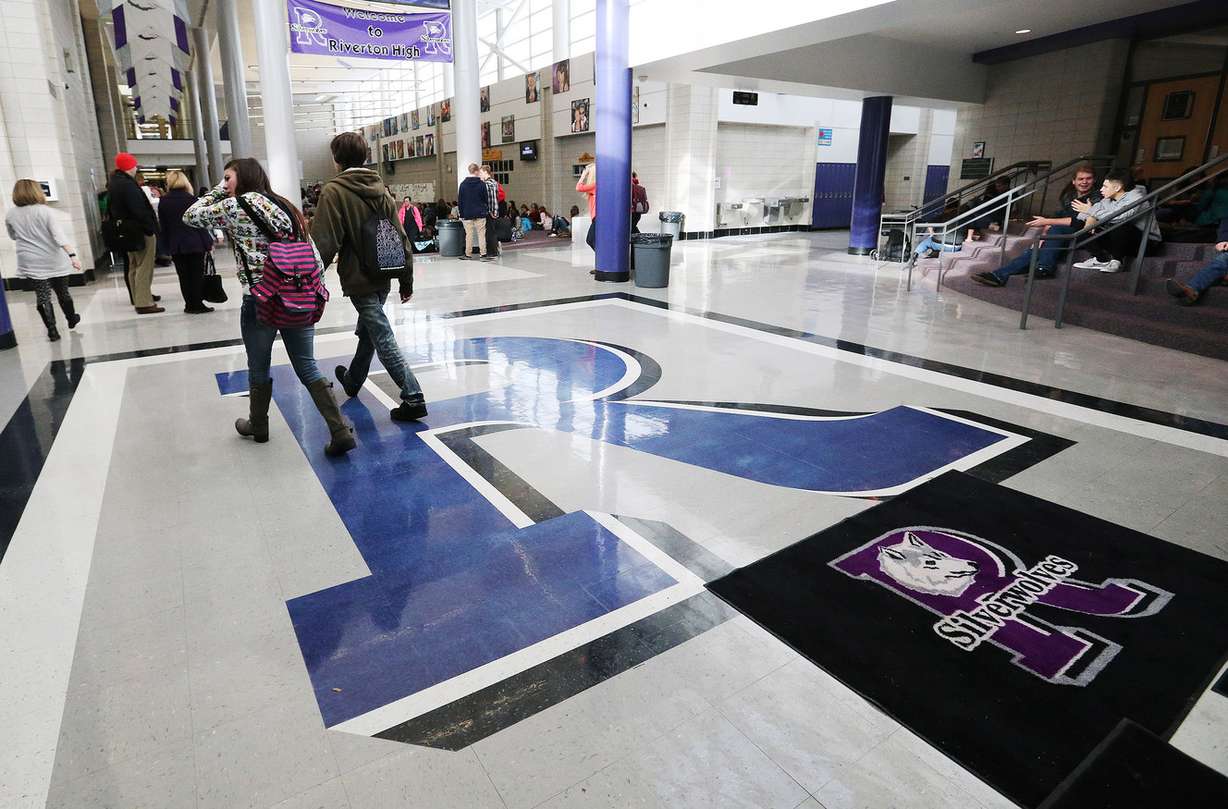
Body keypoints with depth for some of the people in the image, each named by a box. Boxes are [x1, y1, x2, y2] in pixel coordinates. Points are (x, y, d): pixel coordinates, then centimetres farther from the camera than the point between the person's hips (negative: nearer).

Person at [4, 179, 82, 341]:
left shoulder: (10, 215, 0)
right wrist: (72, 255, -30)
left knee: (42, 297, 4)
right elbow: (60, 237, -24)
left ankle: (52, 331, 2)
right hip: (55, 261, -2)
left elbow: (13, 236, 17)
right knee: (63, 293, 16)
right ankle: (72, 319, 34)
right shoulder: (47, 212, -12)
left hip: (31, 264, 2)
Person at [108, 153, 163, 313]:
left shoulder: (113, 184, 13)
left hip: (127, 232, 10)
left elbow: (113, 210, 19)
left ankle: (137, 298, 28)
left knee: (134, 267, 19)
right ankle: (144, 303, -10)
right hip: (141, 232, -10)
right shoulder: (127, 184, -18)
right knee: (144, 267, -8)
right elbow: (139, 210, -23)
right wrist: (151, 228, -19)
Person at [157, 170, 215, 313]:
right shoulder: (191, 199, -6)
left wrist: (168, 247, 13)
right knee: (197, 274, 1)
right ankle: (198, 304, 0)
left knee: (183, 276, 8)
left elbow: (163, 226, 7)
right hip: (195, 243, -3)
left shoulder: (163, 202, 4)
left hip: (176, 246, 3)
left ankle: (189, 305, 10)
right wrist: (209, 242, -2)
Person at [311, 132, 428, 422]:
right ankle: (353, 379, 45)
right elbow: (401, 238, 7)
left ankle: (413, 398, -10)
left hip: (358, 279, -7)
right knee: (367, 331, 23)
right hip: (382, 277, 7)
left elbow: (324, 242, -17)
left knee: (383, 339, -6)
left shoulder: (334, 192, -11)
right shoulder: (381, 189, 8)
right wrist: (406, 280, 13)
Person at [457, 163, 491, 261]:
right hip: (480, 213, -2)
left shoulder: (463, 184, 1)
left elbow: (460, 201, 4)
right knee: (481, 234, 1)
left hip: (467, 214, 2)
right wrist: (487, 210, 12)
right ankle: (483, 254, -2)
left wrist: (461, 214, 9)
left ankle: (467, 254, 12)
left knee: (469, 234, 7)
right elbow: (486, 199, -1)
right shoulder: (482, 184, -5)